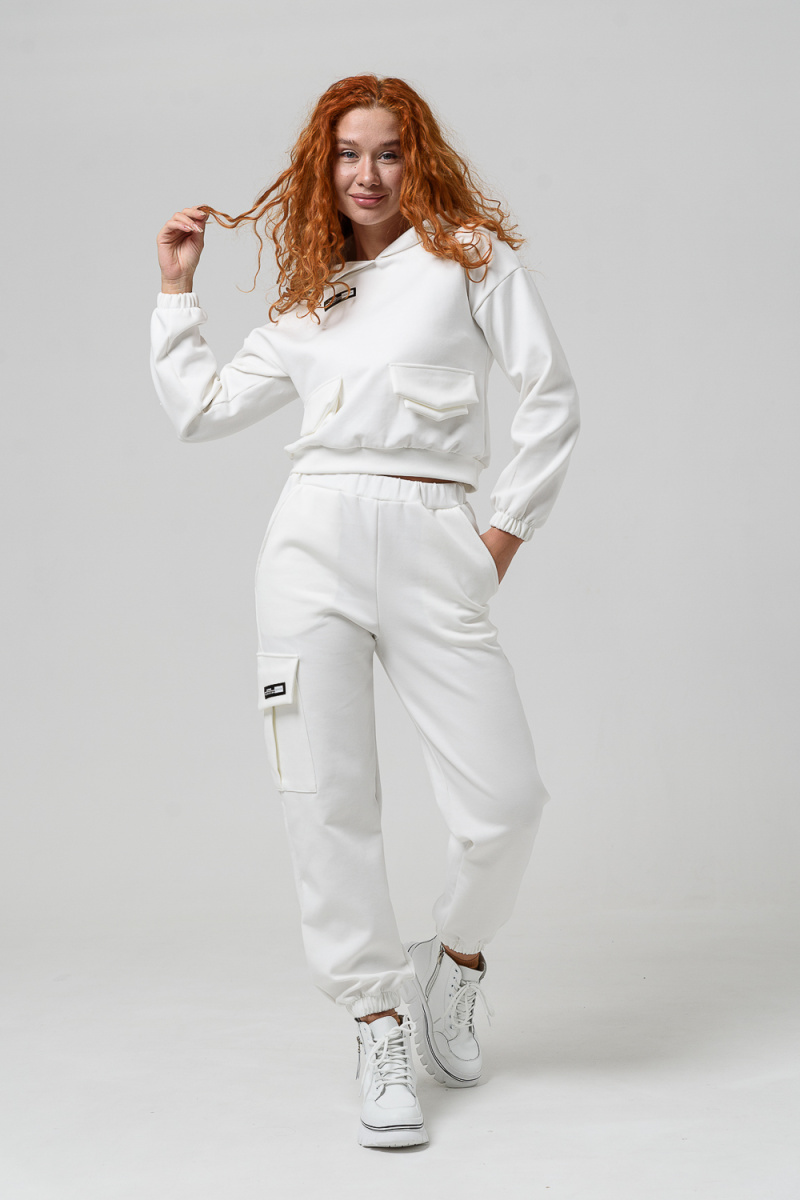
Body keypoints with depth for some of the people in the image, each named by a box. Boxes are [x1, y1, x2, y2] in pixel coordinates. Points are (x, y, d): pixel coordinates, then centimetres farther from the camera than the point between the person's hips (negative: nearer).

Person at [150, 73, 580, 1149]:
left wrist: (509, 528, 2)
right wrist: (177, 290, 25)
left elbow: (551, 398, 6)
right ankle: (379, 1030, 11)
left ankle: (454, 965, 20)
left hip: (436, 547, -2)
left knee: (506, 800, -10)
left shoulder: (471, 254, 11)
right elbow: (199, 408, 25)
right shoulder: (307, 305, 21)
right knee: (327, 803, -3)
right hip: (315, 540, 3)